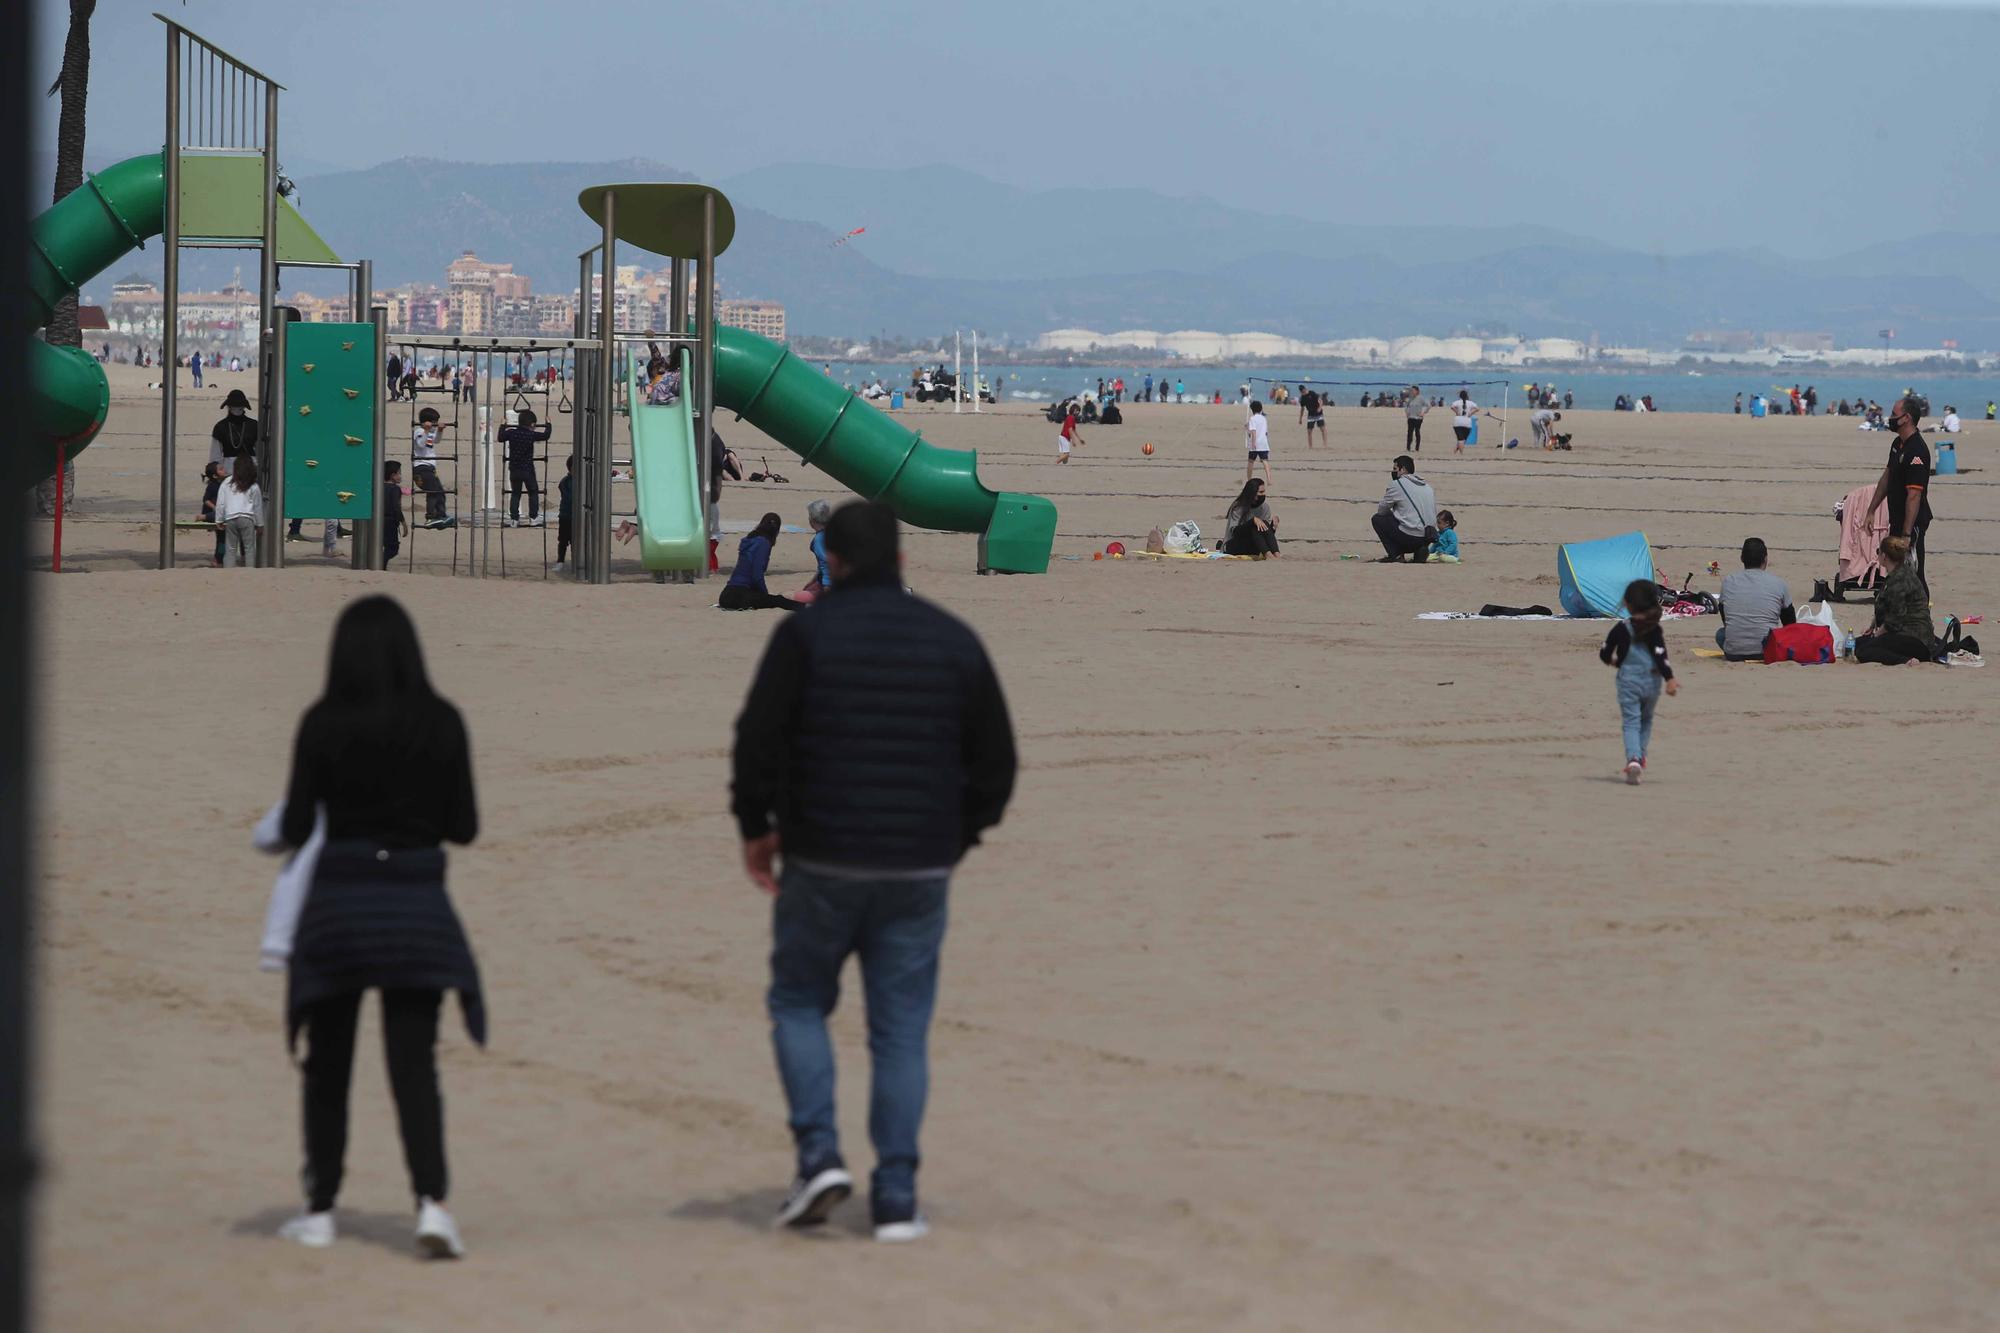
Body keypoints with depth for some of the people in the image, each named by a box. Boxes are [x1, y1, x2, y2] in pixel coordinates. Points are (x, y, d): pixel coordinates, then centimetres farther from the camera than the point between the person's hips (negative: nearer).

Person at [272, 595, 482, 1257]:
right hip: (416, 900, 1)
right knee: (414, 1062, 1)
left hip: (338, 898, -1)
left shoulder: (323, 724, -6)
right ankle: (431, 1199, -16)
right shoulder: (440, 722, -2)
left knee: (327, 1061, 13)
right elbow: (463, 826, 1)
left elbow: (294, 829, -4)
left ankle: (320, 1209, 19)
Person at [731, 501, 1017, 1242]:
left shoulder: (806, 633, -5)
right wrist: (958, 837, 20)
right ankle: (896, 1200, 3)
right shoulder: (953, 640, 5)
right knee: (901, 1029, 7)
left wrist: (756, 828, 5)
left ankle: (818, 1155, -3)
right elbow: (996, 760, 8)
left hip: (822, 862, -2)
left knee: (798, 1001, 15)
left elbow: (758, 741, -9)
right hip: (919, 871, 2)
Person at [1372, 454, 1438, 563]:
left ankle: (1395, 554, 3)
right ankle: (1418, 551, 9)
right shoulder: (1427, 486, 17)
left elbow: (1381, 510, 5)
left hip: (1410, 537, -7)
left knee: (1377, 519, 11)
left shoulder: (1397, 484, -3)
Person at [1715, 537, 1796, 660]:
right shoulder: (1778, 583, 2)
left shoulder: (1728, 582, 6)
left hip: (1733, 653, 0)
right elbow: (1790, 623, 15)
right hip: (1767, 650, 0)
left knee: (1721, 633, 34)